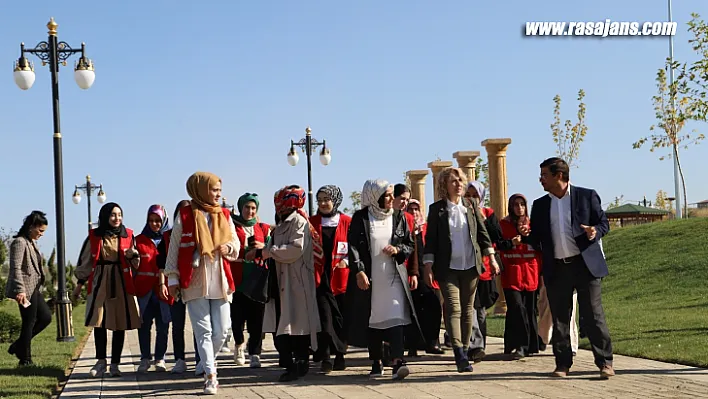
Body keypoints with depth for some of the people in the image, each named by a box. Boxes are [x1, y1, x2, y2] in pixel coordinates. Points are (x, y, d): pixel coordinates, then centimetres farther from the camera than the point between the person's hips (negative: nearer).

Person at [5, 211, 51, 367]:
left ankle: (18, 346, 19)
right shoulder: (20, 242, -13)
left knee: (46, 317, 11)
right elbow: (16, 268, -20)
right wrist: (20, 290, -26)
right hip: (26, 289, -10)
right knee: (29, 322, -3)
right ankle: (25, 360, 6)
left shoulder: (32, 242, 16)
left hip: (33, 288, 10)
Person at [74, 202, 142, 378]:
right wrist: (79, 284, 13)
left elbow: (135, 265, 12)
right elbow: (84, 261, 12)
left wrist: (133, 255, -10)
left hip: (122, 283, 0)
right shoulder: (94, 236, 5)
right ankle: (101, 361, 10)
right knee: (99, 322, -4)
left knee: (120, 324, 0)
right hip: (99, 282, 0)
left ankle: (115, 364, 8)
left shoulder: (128, 235, 7)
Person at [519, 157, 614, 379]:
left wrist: (595, 232, -18)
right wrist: (526, 234, -10)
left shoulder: (587, 196, 2)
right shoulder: (540, 205, 11)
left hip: (585, 264, -3)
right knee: (560, 319, 7)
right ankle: (563, 363, 17)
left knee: (593, 315, -2)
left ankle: (605, 362, 5)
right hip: (556, 269, 4)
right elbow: (536, 240, 13)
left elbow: (604, 223, 4)